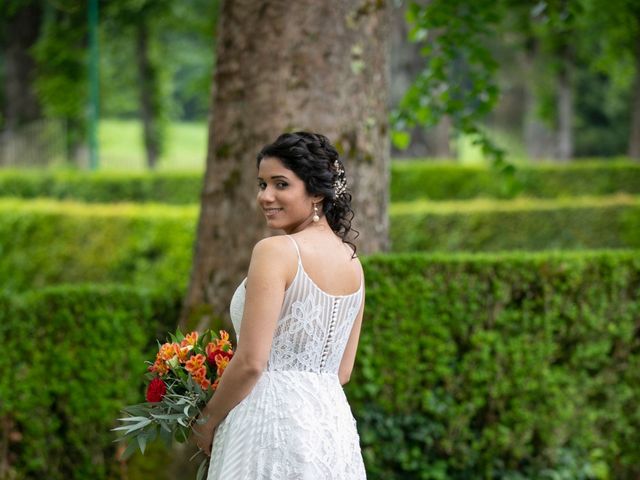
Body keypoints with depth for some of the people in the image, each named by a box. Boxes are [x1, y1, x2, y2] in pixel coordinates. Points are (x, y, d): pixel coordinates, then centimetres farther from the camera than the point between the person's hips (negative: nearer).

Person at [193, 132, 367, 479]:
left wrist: (209, 421, -2)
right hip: (333, 422, 7)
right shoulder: (353, 262, 9)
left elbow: (251, 362, -16)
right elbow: (342, 370, 14)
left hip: (272, 424, -7)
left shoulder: (275, 251, -13)